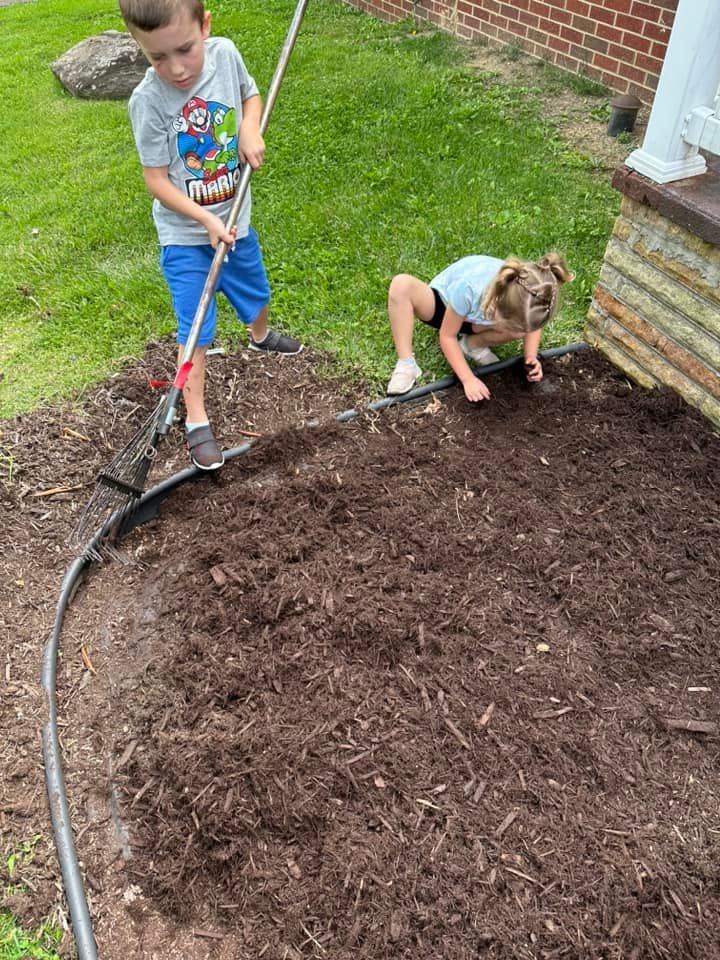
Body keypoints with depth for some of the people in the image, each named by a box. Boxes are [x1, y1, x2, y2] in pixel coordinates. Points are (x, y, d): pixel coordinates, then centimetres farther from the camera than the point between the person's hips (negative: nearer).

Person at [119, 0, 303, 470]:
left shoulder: (225, 53, -13)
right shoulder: (148, 101, -25)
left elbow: (251, 95, 8)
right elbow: (157, 180, -19)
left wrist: (250, 129, -13)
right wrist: (207, 220, -26)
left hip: (234, 217, 5)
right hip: (186, 233, -5)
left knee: (256, 292, 27)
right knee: (197, 328, -4)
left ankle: (260, 336, 60)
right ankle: (196, 420, 8)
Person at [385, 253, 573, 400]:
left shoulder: (524, 301, -32)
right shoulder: (469, 288, -44)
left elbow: (534, 324, -6)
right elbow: (447, 336, -29)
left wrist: (531, 359, -24)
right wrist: (468, 379, -37)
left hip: (474, 320, 3)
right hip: (442, 301, -3)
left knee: (521, 325, -29)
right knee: (401, 285, -36)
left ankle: (472, 345, -3)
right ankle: (406, 365, -27)